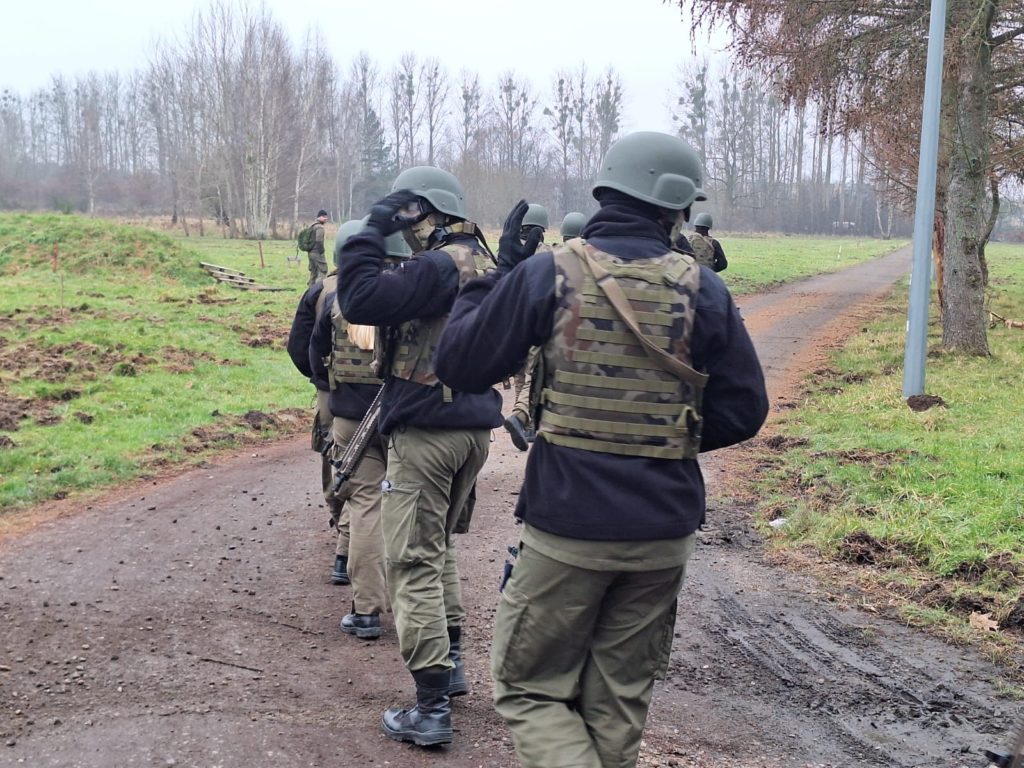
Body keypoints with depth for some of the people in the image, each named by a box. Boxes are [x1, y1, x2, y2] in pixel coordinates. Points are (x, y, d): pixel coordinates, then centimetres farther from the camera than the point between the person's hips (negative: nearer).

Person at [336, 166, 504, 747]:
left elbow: (361, 301, -25)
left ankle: (432, 707, -1)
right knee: (439, 548, 24)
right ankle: (451, 664, 33)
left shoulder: (440, 265, -16)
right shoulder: (484, 262, 12)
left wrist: (373, 231, -14)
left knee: (415, 564, -3)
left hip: (427, 432, -9)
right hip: (475, 428, 9)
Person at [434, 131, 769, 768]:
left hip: (568, 527, -3)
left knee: (530, 689, 13)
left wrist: (501, 274, 6)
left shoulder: (547, 275, -9)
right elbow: (743, 411, 1)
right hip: (665, 530, 3)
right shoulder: (704, 290, -4)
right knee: (618, 704, 18)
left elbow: (458, 366, -4)